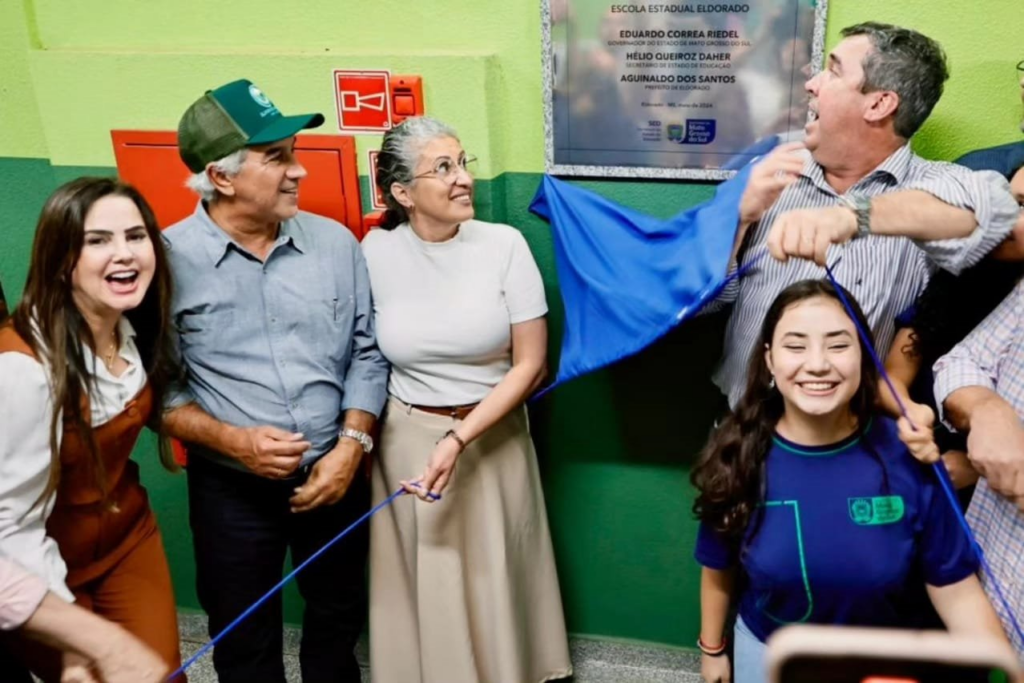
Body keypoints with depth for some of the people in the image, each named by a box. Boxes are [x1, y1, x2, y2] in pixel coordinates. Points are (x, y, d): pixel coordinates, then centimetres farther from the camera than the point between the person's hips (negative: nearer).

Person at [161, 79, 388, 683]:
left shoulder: (335, 242, -3)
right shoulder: (168, 258, -12)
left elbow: (367, 353, 1)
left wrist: (352, 445, -10)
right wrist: (231, 440, -20)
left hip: (335, 474, 3)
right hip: (231, 489, -2)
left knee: (339, 617, 22)